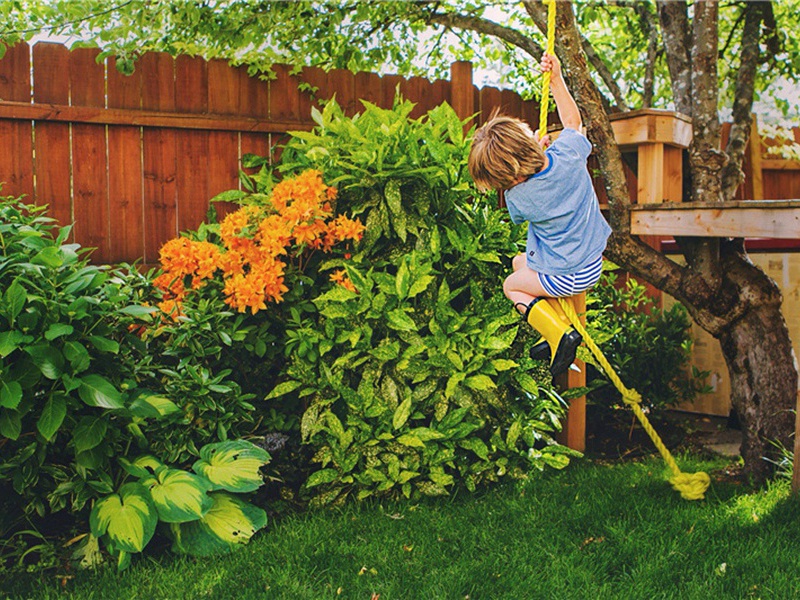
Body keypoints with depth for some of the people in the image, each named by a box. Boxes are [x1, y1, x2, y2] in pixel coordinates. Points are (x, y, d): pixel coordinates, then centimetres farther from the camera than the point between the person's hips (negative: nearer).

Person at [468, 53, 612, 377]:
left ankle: (560, 334, 1)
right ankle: (564, 328, 23)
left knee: (512, 286, 19)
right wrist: (556, 78, 11)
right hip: (595, 261, 7)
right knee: (519, 262, 26)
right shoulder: (568, 154, -17)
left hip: (567, 276, -7)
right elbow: (572, 120, 8)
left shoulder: (518, 197, -28)